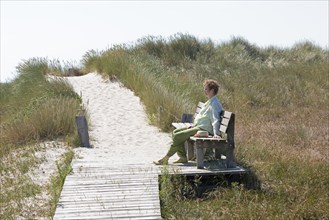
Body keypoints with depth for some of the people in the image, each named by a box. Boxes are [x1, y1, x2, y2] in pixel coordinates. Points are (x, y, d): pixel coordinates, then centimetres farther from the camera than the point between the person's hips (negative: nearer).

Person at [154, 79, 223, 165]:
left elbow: (215, 120, -22)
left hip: (204, 129, -11)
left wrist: (216, 133, -33)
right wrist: (193, 125, 16)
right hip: (197, 126, 11)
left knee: (178, 136, -18)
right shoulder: (209, 102, 18)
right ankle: (183, 157, 2)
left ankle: (166, 158, -7)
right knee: (175, 132, 7)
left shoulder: (215, 104, -13)